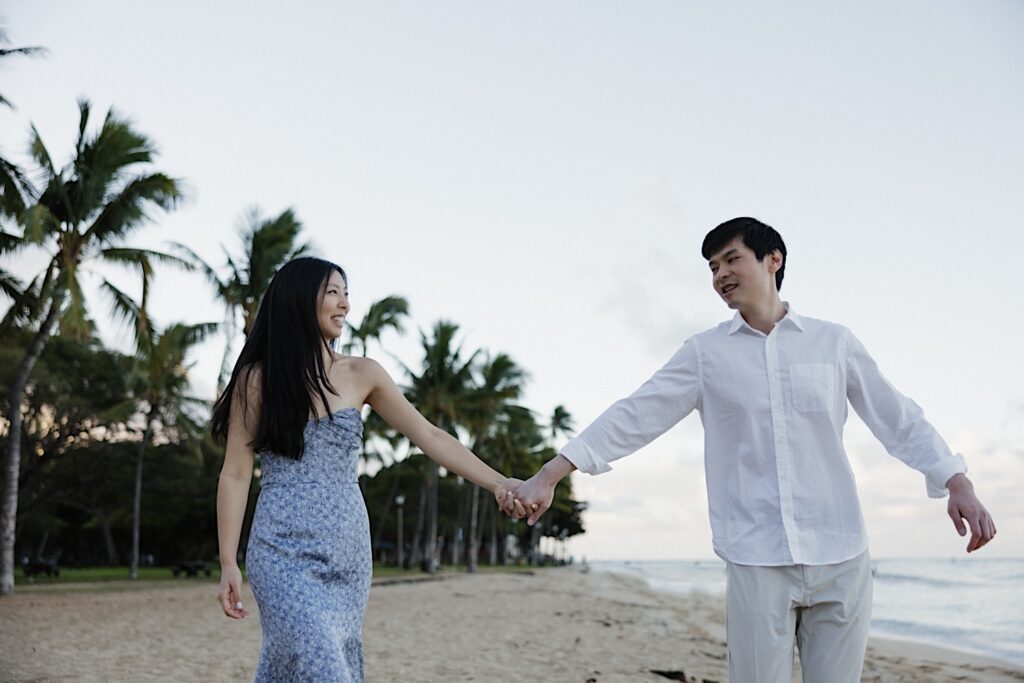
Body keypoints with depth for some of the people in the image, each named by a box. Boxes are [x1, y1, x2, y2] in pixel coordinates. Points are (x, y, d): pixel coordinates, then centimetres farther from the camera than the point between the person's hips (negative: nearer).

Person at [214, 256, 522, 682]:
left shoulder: (361, 375, 5)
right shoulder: (257, 379, -2)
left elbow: (428, 436, 1)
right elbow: (236, 474, -2)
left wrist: (497, 483, -10)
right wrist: (228, 563, -6)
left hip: (348, 551, 3)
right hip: (286, 551, -3)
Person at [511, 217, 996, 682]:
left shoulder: (834, 342, 9)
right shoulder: (704, 353, 7)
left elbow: (899, 419, 10)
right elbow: (636, 416, 1)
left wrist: (958, 484, -4)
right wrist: (550, 474, -8)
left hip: (841, 559, 1)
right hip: (756, 561, -1)